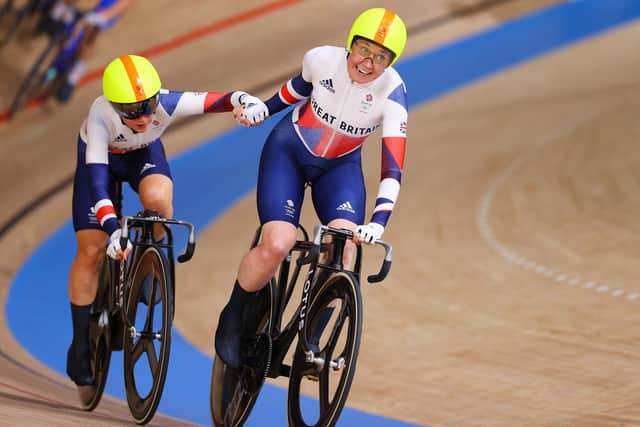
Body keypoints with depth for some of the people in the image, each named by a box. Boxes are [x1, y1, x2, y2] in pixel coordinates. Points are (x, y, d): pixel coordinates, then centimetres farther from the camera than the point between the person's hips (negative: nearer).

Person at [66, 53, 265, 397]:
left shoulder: (166, 104, -38)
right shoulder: (100, 115, -42)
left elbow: (215, 101, -40)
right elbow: (96, 175, -48)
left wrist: (243, 100, -64)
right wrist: (112, 227, -60)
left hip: (144, 153, 1)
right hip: (100, 158, -1)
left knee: (158, 200, -34)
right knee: (91, 251, -5)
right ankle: (80, 347, 11)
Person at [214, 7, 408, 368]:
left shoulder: (392, 92, -25)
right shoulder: (323, 60, -22)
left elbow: (393, 168, -30)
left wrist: (379, 222, -41)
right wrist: (265, 107, 13)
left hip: (340, 166, 1)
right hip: (289, 151, -1)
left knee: (343, 247, -26)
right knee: (276, 246, -21)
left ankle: (310, 339, -9)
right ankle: (234, 318, 5)